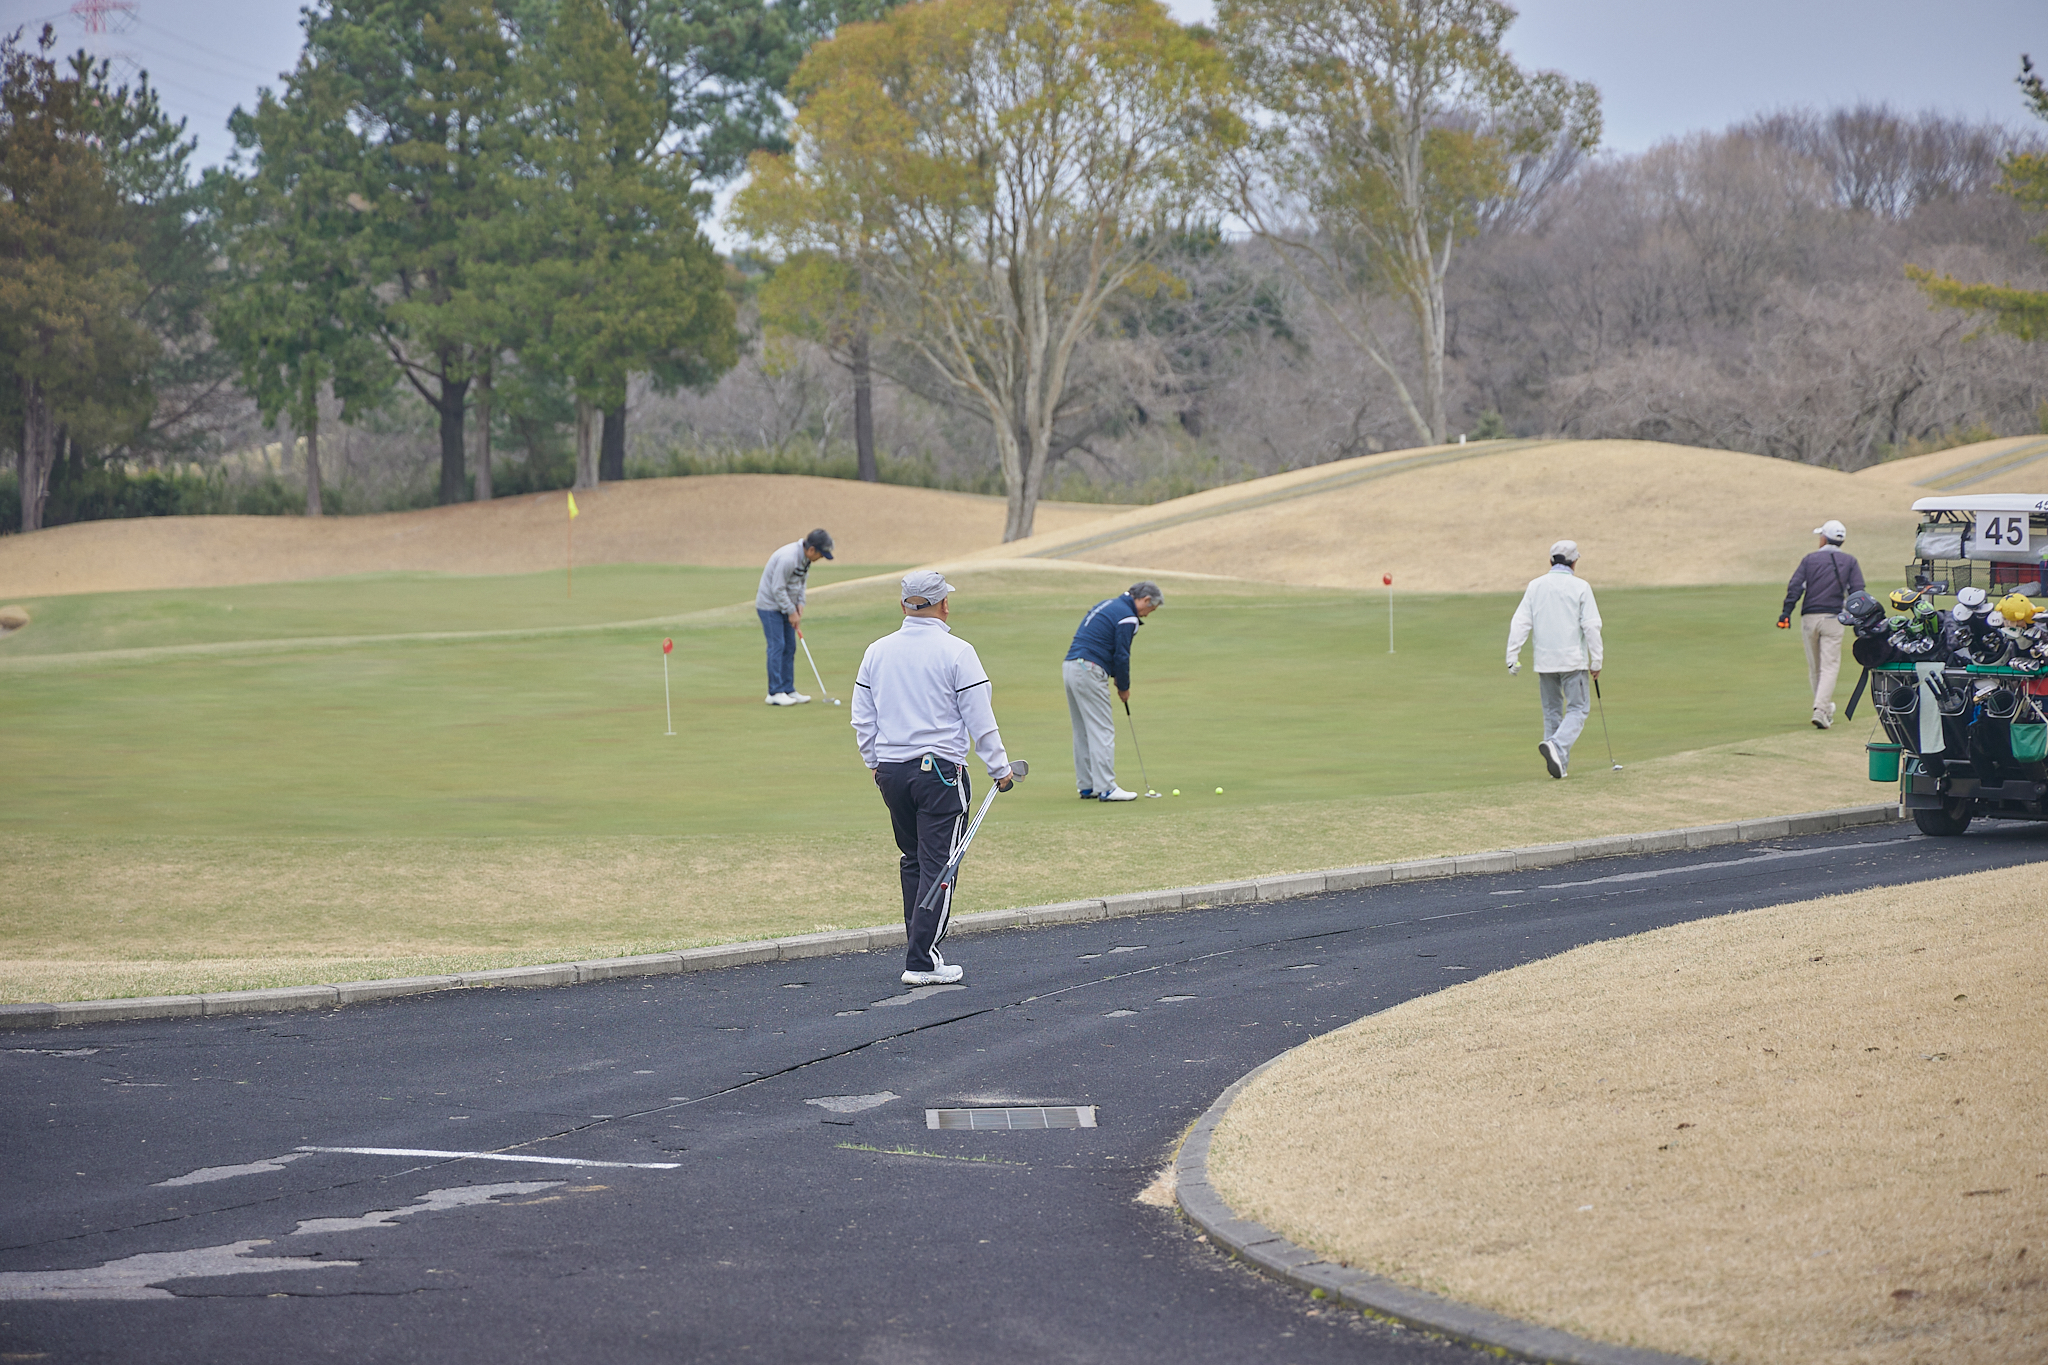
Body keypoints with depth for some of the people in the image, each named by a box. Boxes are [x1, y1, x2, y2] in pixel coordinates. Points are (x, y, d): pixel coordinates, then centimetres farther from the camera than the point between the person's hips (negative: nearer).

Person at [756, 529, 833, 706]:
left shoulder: (805, 558, 2)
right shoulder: (788, 558, -29)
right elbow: (778, 589, -26)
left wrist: (800, 604, 2)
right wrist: (792, 612, -19)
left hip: (784, 606, 9)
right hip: (770, 606, -9)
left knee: (789, 647, 8)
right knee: (777, 646, -11)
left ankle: (788, 690, 12)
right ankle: (775, 693, -8)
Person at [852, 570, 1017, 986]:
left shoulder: (877, 652, 6)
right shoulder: (956, 652, -9)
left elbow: (862, 719, 12)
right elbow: (980, 719, -7)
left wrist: (874, 763, 24)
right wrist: (999, 768, 3)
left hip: (891, 771, 5)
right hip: (940, 770, -5)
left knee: (913, 859, 18)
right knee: (938, 865, -3)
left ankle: (920, 948, 21)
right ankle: (922, 962, -7)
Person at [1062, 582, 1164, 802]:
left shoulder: (1106, 605, 20)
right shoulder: (1127, 617, -9)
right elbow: (1121, 655, -10)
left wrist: (1114, 675, 17)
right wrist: (1124, 687, 5)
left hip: (1070, 666, 10)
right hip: (1089, 672, -10)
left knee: (1083, 730, 13)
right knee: (1102, 731, -6)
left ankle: (1087, 786, 16)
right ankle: (1106, 788, -8)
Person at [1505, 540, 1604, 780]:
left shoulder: (1535, 586, 4)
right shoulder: (1580, 587, -5)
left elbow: (1520, 623, 0)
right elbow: (1592, 626, -8)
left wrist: (1512, 657, 1)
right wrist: (1596, 661, -2)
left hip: (1544, 661, 4)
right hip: (1573, 659, -4)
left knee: (1552, 711, 14)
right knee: (1578, 709, 1)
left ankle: (1558, 764, 11)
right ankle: (1557, 745, -24)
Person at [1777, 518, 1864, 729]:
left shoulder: (1810, 559, 7)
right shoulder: (1849, 561, 7)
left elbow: (1794, 587, -3)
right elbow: (1857, 591, -1)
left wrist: (1786, 612, -8)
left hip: (1809, 617, 1)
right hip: (1833, 617, -1)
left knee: (1814, 668, 13)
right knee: (1829, 666, -5)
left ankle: (1824, 710, 22)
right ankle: (1821, 710, -22)